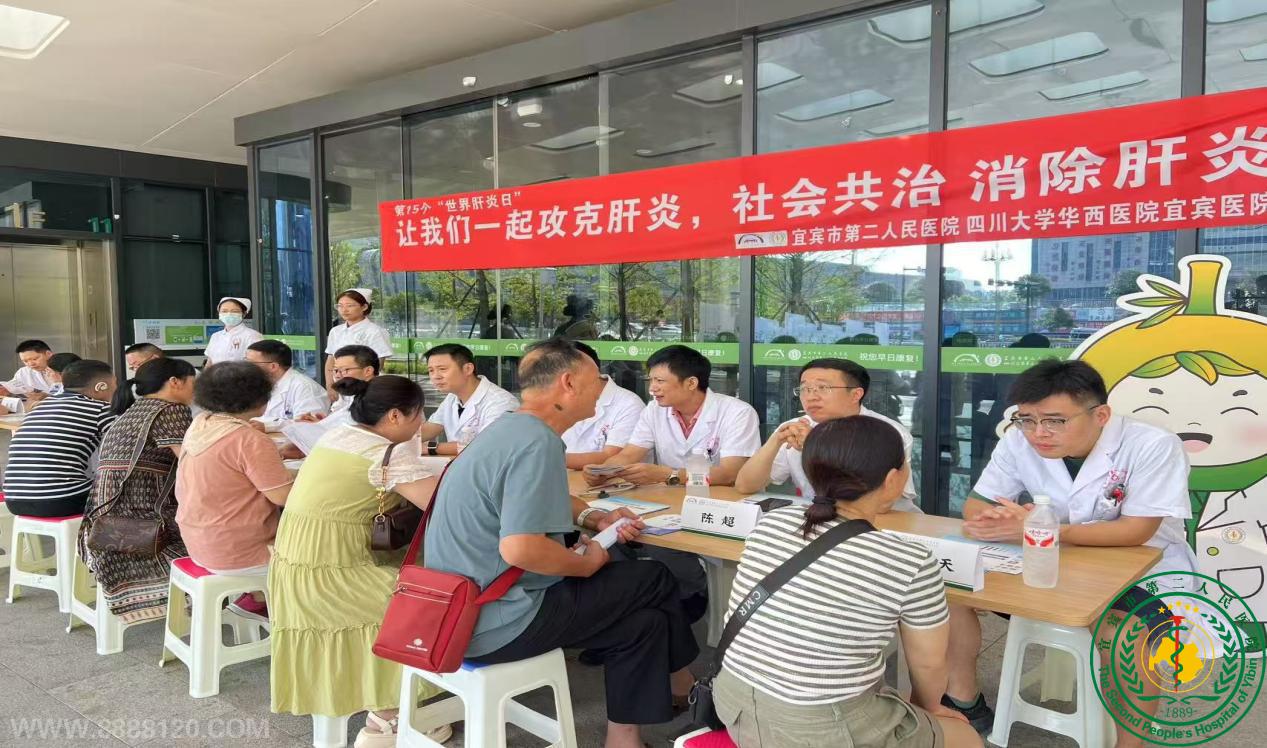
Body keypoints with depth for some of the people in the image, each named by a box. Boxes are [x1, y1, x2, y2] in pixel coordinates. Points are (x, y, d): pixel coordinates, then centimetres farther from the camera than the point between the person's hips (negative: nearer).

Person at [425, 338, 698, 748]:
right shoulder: (537, 442, -23)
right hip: (494, 622, -10)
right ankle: (680, 685, 27)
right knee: (654, 582, 2)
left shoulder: (512, 427, 9)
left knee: (641, 621, 12)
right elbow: (520, 548, -33)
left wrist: (593, 518, 8)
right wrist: (587, 564, -14)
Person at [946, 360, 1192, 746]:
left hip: (1144, 573, -4)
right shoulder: (1019, 441, -13)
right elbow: (976, 506, -7)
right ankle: (962, 699, 10)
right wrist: (1001, 520, -33)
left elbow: (1136, 531, -27)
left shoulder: (1153, 446, -24)